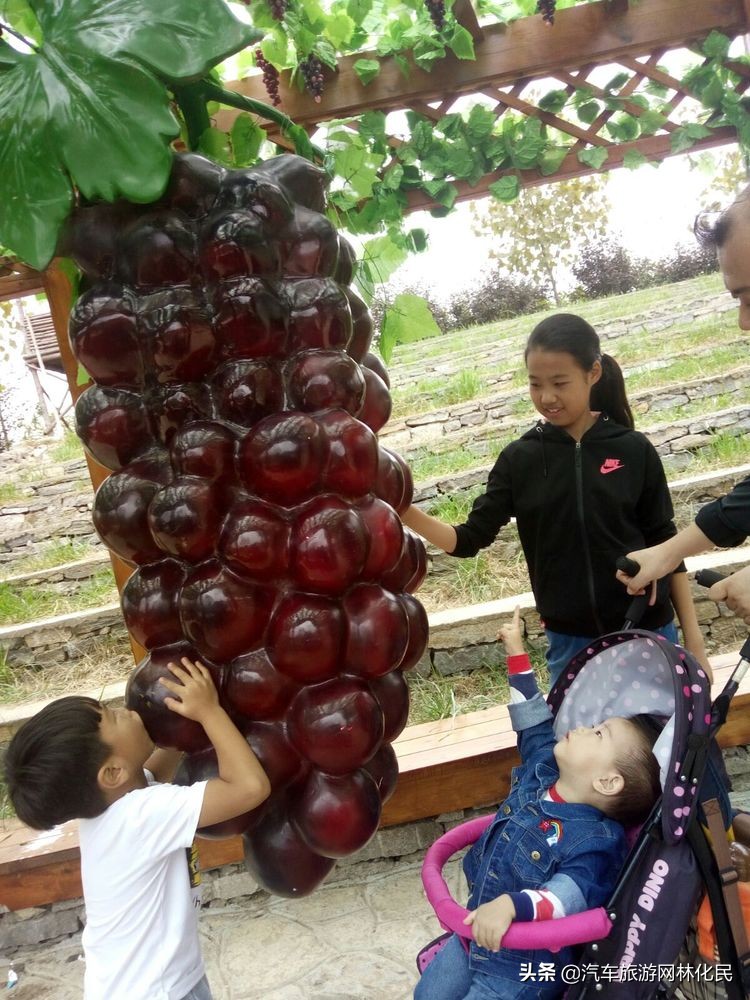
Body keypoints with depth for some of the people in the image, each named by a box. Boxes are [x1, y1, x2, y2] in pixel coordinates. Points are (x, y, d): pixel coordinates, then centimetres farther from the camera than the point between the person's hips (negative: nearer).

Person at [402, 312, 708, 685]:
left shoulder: (634, 451, -4)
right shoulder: (519, 459, -2)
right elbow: (470, 538, -4)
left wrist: (693, 638, 1)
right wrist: (407, 513, -21)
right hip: (570, 644, 1)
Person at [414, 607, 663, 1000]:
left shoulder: (596, 842, -27)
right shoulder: (542, 770, -6)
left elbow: (567, 897, -39)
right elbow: (533, 720, 7)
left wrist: (511, 904, -56)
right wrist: (516, 654, 9)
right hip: (474, 933, 7)